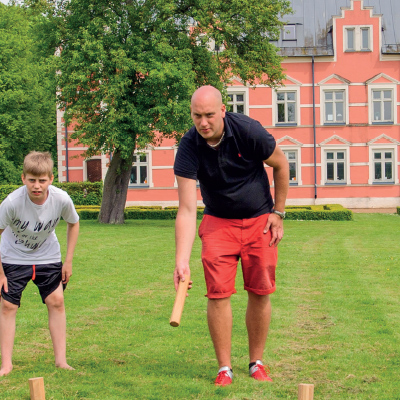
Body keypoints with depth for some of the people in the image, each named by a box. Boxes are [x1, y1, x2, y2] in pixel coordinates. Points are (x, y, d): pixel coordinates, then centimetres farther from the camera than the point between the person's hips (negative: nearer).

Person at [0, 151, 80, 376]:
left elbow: (73, 224, -2)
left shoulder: (62, 199, -24)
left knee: (56, 301, -2)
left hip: (48, 256, 2)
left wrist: (69, 261, -3)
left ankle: (61, 360, 6)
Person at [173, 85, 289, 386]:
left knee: (260, 293, 1)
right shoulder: (190, 147, -20)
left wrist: (278, 213, -1)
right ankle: (225, 369, 3)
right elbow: (187, 210, -24)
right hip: (218, 223, 0)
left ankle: (257, 364, 17)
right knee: (218, 293, -9)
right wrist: (182, 260, -33)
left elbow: (281, 165, -2)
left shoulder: (248, 131, -21)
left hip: (260, 220, 0)